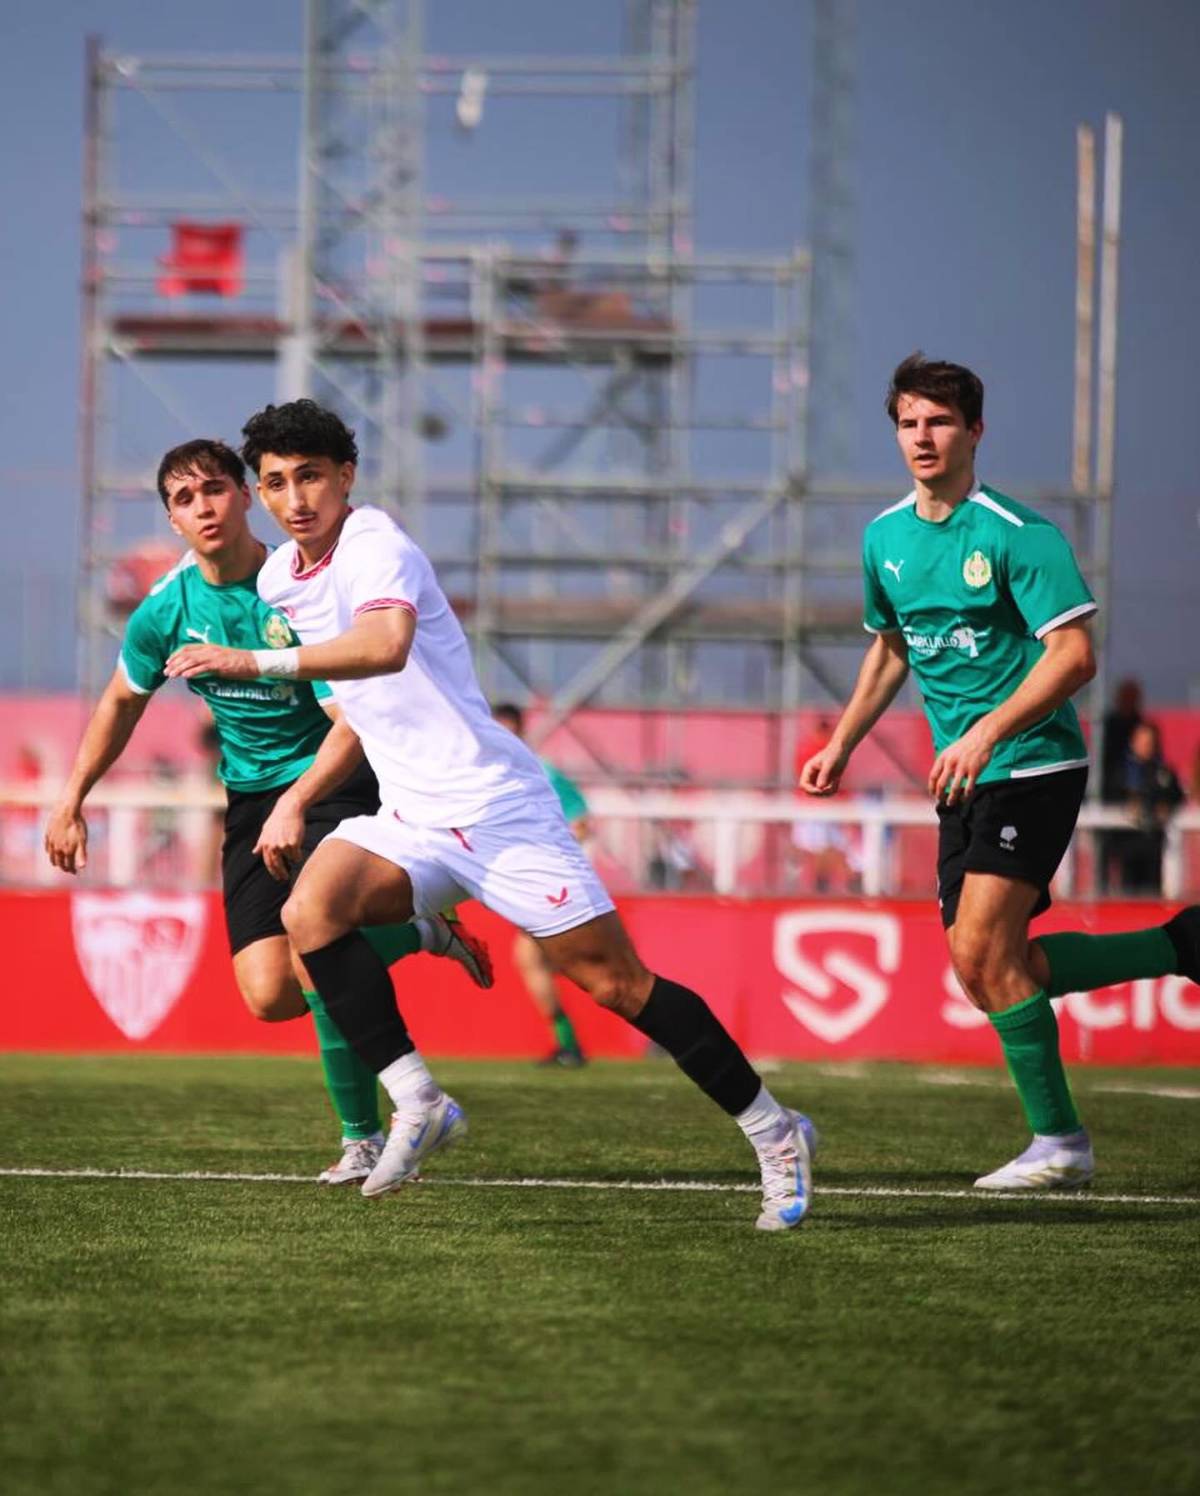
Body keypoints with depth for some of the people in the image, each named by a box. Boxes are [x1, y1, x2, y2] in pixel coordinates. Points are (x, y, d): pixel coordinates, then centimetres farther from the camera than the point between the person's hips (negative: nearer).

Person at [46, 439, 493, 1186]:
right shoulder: (167, 610, -4)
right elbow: (122, 702, 16)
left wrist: (296, 803, -38)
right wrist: (72, 801, 15)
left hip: (335, 785, -5)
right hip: (251, 801, 5)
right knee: (269, 994, -7)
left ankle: (363, 1139, -7)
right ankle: (423, 934, 20)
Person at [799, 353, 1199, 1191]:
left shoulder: (1017, 535, -14)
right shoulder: (885, 539, 9)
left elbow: (1074, 655, -21)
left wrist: (988, 731, -29)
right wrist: (842, 745, 22)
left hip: (1034, 765, -8)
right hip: (966, 777, 8)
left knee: (982, 950, -16)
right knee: (984, 966, 3)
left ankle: (1059, 1143, -4)